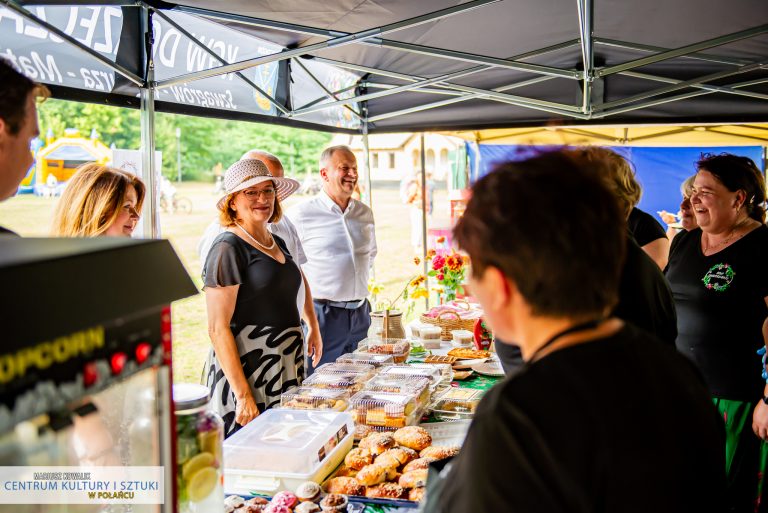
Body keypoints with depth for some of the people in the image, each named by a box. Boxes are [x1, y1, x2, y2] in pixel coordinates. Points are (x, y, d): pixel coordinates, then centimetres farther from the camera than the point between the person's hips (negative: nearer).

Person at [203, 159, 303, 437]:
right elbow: (218, 329, -16)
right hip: (246, 373, -8)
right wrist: (243, 396, -20)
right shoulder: (228, 248, -12)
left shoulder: (278, 243, 14)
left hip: (287, 371, 8)